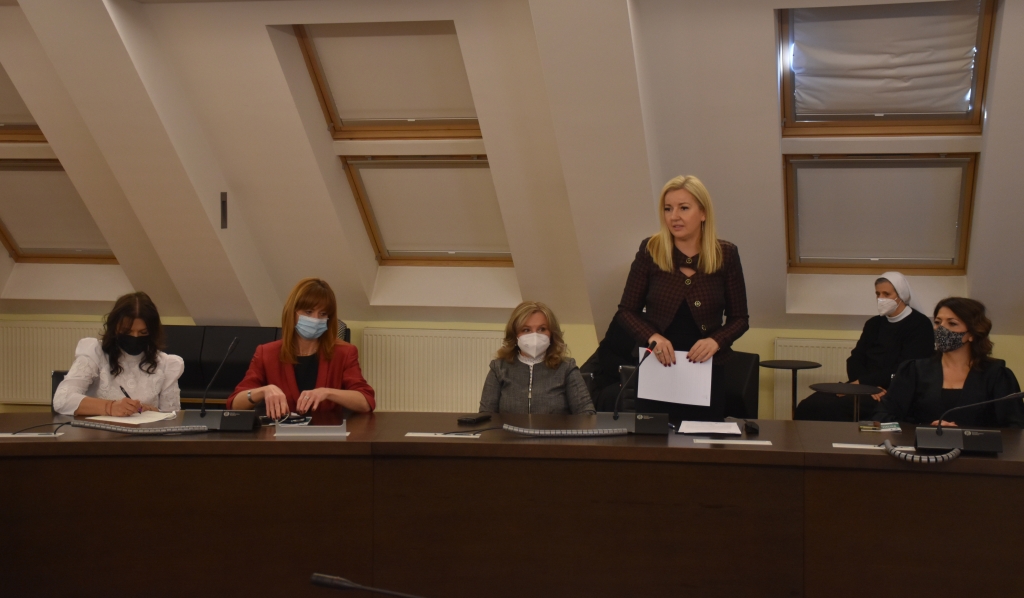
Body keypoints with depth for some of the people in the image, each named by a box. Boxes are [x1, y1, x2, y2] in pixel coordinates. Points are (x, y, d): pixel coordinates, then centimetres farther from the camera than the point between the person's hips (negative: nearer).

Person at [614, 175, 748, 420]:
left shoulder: (725, 255, -2)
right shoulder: (650, 251, -3)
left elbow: (739, 318, 4)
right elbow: (626, 311, 3)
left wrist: (716, 341, -14)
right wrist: (652, 337, -15)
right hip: (655, 372, 0)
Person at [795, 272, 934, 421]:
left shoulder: (919, 325, -2)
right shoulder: (874, 324, 21)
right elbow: (855, 360, 12)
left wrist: (862, 382, -15)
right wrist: (867, 385, -10)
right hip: (865, 388, 7)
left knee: (830, 408, -30)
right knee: (809, 405, -21)